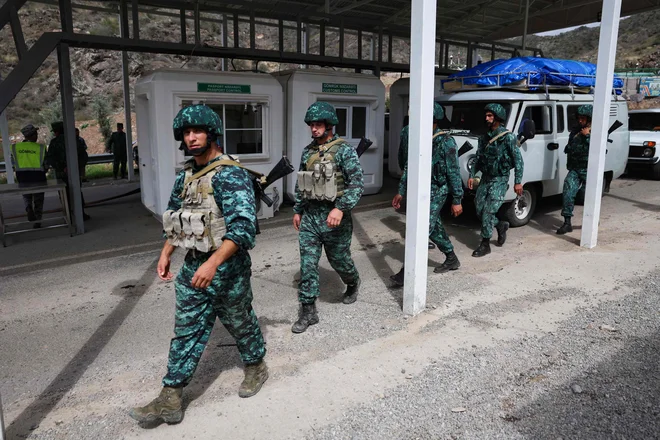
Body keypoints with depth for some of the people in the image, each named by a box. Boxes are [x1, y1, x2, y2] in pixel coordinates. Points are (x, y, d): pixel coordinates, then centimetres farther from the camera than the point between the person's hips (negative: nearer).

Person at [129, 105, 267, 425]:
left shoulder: (230, 175, -18)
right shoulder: (185, 175, 8)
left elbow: (243, 226, -27)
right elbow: (175, 216, 20)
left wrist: (213, 263, -33)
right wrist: (166, 253, 14)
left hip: (227, 268, -7)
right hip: (193, 267, 7)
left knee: (241, 323, 14)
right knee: (187, 331, 9)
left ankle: (256, 368, 39)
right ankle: (170, 400, 17)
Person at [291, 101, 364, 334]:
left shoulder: (344, 151, -10)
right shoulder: (308, 151, 9)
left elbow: (357, 183, -17)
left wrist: (341, 208, -28)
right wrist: (297, 210, 17)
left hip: (333, 217, -5)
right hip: (309, 216, 5)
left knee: (339, 259, 12)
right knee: (307, 264, 2)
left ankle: (353, 283, 44)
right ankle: (308, 311, 10)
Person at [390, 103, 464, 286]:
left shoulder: (446, 142, -13)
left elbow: (454, 172, -13)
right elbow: (409, 167, 12)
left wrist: (457, 200, -13)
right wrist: (401, 192, 10)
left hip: (436, 192, -8)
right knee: (435, 228, 17)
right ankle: (452, 260, 36)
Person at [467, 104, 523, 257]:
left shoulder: (508, 137, -11)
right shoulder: (485, 137, 8)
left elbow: (518, 159, -11)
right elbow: (478, 159, 14)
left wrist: (518, 182, -14)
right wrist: (471, 175, 5)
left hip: (500, 180, -7)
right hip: (485, 178, 7)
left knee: (488, 211, -10)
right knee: (479, 210, 7)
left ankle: (485, 245, 1)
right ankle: (501, 225, 33)